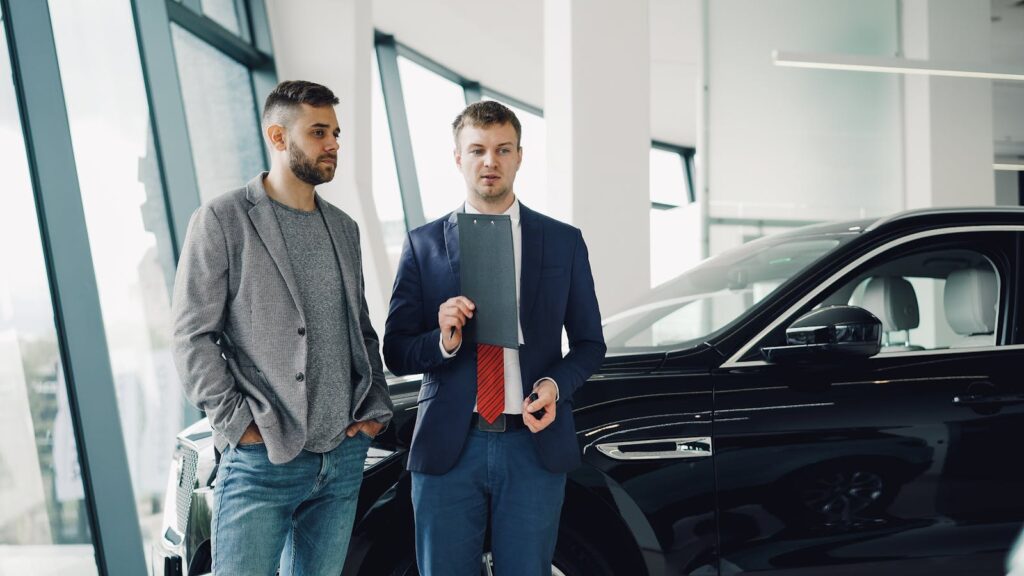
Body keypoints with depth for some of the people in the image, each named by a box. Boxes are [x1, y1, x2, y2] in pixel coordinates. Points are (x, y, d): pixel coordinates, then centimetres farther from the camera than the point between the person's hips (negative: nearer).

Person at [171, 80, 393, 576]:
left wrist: (376, 407, 6)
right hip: (261, 460, -5)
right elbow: (193, 336, -7)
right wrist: (237, 424, -12)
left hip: (344, 457, 6)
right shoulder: (223, 220, -4)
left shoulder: (343, 228, 14)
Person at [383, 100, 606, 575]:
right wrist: (443, 341, -16)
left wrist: (556, 384, -10)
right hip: (447, 446, 0)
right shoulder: (423, 245, 4)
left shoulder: (564, 242, 6)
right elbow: (395, 353, 4)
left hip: (534, 444, 0)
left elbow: (589, 343, 10)